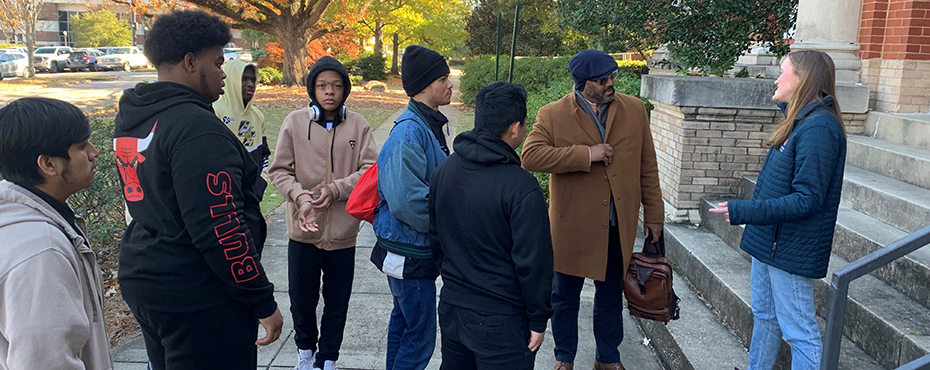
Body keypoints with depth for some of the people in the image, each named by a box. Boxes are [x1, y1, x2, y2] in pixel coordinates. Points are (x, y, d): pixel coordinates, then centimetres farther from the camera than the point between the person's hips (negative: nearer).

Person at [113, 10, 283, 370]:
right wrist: (264, 303, -18)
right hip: (198, 300, -9)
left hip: (141, 282, 10)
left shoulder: (130, 118, 8)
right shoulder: (196, 128, -22)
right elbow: (219, 229, -25)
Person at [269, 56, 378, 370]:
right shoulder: (295, 122, -4)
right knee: (302, 299, 16)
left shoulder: (357, 125, -5)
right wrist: (301, 198, -18)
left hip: (343, 232, 0)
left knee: (337, 302, 14)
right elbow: (280, 170, -2)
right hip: (303, 231, 0)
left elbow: (370, 169, -6)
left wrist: (336, 189, -19)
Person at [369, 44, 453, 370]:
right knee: (421, 335, 0)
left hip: (410, 249, 10)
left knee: (403, 322, 22)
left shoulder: (427, 125, 9)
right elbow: (406, 197, -30)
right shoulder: (410, 130, -22)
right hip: (410, 254, -10)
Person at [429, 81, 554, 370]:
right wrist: (539, 320, -7)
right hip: (500, 321, -6)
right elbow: (533, 262, -19)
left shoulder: (444, 170, -1)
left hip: (450, 306, 7)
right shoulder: (522, 188, -22)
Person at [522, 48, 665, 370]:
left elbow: (647, 167, 5)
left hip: (618, 227, 2)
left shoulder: (634, 110, 1)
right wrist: (586, 155, -24)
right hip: (571, 226, -2)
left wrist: (654, 213, 6)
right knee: (565, 297, 14)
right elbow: (530, 156, -22)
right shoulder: (553, 115, -8)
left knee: (611, 296, 18)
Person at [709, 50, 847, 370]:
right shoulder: (801, 121, 9)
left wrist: (742, 211, -27)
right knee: (764, 316, 21)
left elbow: (807, 200, -26)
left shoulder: (818, 128, -22)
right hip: (769, 241, 10)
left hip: (791, 249, -10)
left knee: (798, 331, 2)